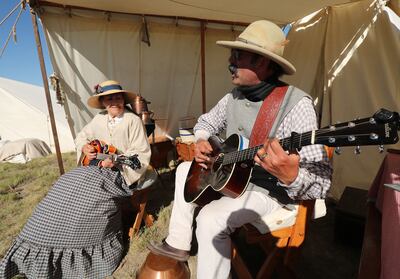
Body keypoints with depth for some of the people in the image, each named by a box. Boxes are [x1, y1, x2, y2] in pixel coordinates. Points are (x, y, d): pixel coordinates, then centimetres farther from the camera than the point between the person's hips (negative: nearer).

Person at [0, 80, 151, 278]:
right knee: (65, 186, -11)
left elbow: (142, 154, -9)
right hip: (96, 166, 6)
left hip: (121, 171, -6)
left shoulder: (133, 121, -6)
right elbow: (81, 136, 21)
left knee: (90, 195, -25)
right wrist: (84, 147, -3)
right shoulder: (99, 119, 11)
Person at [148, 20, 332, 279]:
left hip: (270, 191, -7)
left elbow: (321, 183, -29)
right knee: (185, 170, 9)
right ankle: (178, 243, 20)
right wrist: (201, 141, -9)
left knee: (211, 218, -28)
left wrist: (290, 177, -51)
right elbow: (207, 121, 13)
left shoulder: (296, 104, -26)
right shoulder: (234, 97, -4)